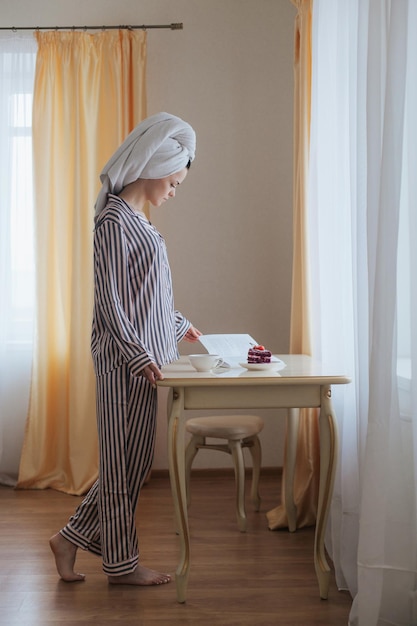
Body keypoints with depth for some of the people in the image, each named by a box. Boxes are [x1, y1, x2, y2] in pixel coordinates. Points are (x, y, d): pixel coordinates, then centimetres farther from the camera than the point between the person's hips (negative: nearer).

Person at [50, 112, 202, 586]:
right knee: (124, 461, 2)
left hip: (144, 352, 10)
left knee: (132, 460, 14)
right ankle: (121, 565, 17)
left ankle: (71, 539, 25)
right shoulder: (114, 219, -15)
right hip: (127, 359, -10)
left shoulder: (135, 217, 15)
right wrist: (139, 357, -21)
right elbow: (109, 299, -18)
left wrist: (178, 325, 27)